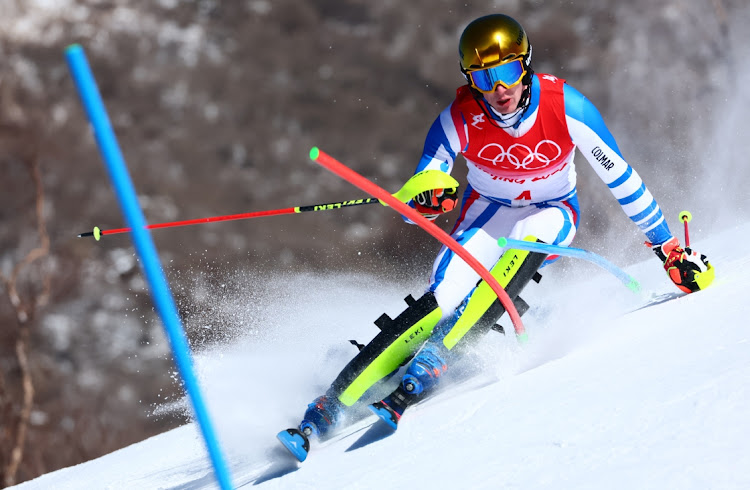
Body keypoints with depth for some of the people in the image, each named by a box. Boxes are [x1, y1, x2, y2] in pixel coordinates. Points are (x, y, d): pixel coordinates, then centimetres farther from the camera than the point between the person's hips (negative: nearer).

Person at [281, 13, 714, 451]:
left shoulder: (565, 107, -24)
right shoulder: (460, 118, -22)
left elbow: (619, 176, -13)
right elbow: (412, 205, -23)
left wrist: (669, 247, -7)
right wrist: (426, 199, -49)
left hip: (552, 216, 0)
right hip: (488, 214, 0)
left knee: (529, 234, -36)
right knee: (441, 299, -24)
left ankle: (432, 362, -40)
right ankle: (330, 406, -25)